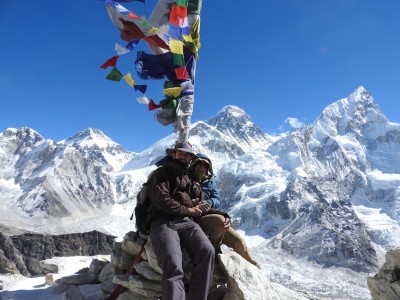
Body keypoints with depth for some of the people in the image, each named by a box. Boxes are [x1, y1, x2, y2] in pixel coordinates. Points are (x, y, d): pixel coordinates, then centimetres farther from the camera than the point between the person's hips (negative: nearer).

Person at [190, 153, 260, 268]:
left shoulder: (209, 183, 15)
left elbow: (217, 200, 3)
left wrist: (208, 203, -20)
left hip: (210, 216, 6)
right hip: (194, 219, -5)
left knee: (238, 240, -5)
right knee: (220, 219, -33)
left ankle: (253, 266, 17)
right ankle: (213, 249, -9)